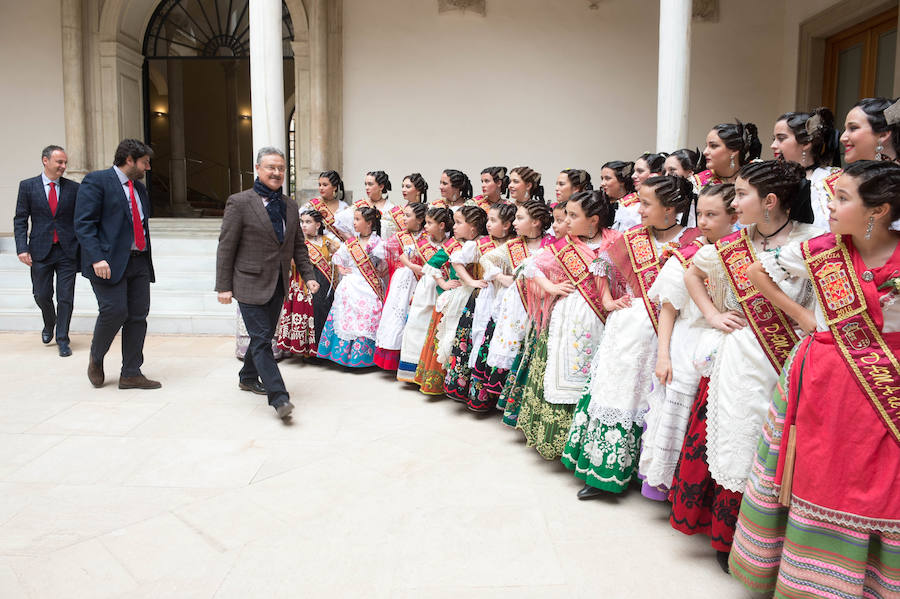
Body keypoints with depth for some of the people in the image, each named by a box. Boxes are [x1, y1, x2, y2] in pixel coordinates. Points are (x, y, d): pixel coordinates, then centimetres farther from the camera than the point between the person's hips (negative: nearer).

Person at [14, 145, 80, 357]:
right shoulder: (28, 186, 3)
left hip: (67, 251, 0)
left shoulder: (73, 188, 4)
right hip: (41, 251, 0)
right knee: (42, 295, 8)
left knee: (65, 297, -1)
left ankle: (62, 339, 10)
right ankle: (49, 324, 37)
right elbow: (20, 220, 3)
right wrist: (22, 248, -7)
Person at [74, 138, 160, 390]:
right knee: (115, 311, -12)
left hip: (139, 262, 7)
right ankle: (96, 358, 17)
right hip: (109, 263, -7)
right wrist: (97, 258, -21)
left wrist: (147, 260, 16)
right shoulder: (97, 180, -4)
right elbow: (84, 223, -11)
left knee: (138, 316, 4)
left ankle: (131, 374, 13)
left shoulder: (139, 188, 19)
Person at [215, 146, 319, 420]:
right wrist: (224, 286, -9)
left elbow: (299, 246, 16)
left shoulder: (290, 206, 10)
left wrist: (309, 276, 5)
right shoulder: (239, 202, -7)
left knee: (263, 335, 17)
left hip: (278, 285, 6)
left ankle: (248, 377, 39)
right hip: (251, 284, -6)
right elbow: (226, 247, -7)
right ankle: (279, 397, -9)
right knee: (262, 340, -8)